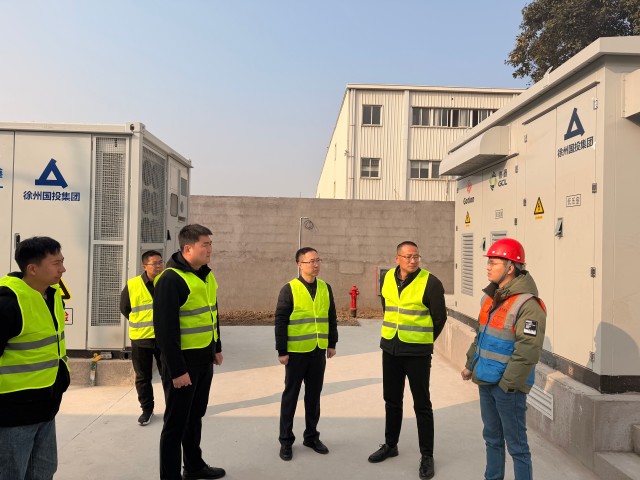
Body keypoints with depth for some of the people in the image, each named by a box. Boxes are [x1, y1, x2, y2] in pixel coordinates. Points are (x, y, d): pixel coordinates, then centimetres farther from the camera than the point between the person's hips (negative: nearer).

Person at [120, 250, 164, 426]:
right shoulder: (132, 286, -6)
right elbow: (124, 309, 9)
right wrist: (141, 323, 10)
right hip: (141, 339, 1)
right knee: (143, 378, 11)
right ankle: (147, 409, 27)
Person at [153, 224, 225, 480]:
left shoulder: (207, 275, 8)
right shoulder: (171, 279, -19)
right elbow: (165, 329, -21)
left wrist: (216, 348, 18)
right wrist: (177, 369, -21)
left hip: (204, 359, 8)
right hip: (183, 362, -8)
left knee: (195, 416, 21)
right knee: (176, 422, 5)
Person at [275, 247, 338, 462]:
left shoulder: (325, 288, 5)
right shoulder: (289, 289, -10)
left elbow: (331, 317, 11)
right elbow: (280, 322, -10)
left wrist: (332, 343, 10)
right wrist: (282, 351, -11)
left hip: (318, 351, 4)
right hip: (296, 351, -4)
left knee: (314, 395, 14)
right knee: (291, 395, 7)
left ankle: (311, 436, 29)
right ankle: (286, 440, 20)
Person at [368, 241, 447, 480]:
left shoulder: (430, 282, -15)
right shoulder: (388, 278, 2)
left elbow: (439, 317, -6)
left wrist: (423, 341, 3)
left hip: (417, 352, -5)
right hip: (390, 348, 5)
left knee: (422, 404, 5)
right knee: (391, 399, 17)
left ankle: (427, 456, 19)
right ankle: (390, 444, 35)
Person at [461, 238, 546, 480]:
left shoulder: (527, 305, -20)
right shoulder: (491, 298, 8)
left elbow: (528, 352, -23)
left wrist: (507, 384, -20)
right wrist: (470, 364, 17)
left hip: (509, 387, -9)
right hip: (486, 381, 9)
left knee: (516, 444, 5)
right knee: (492, 438, 21)